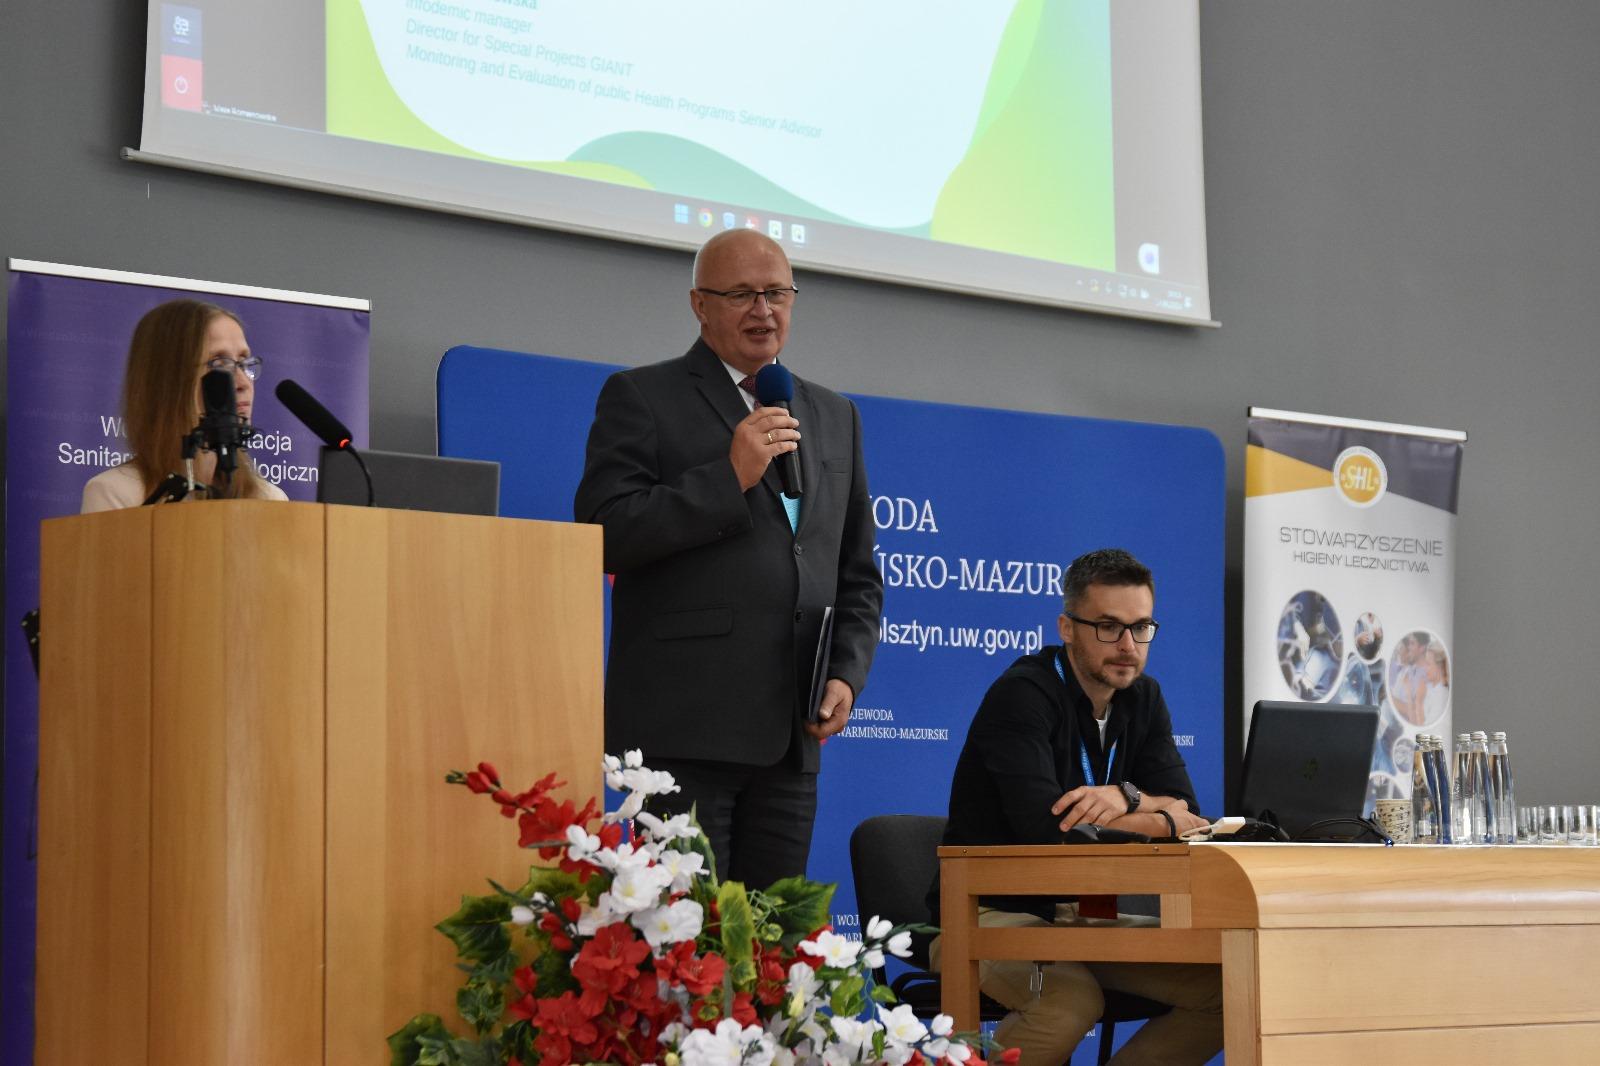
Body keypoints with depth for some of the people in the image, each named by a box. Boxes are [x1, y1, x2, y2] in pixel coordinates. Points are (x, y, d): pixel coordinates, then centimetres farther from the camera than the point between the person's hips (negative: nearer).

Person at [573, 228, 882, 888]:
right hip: (681, 729, -5)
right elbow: (602, 536, -9)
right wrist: (729, 479, -13)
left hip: (791, 735, 5)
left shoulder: (834, 418, 20)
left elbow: (858, 577, 22)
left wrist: (846, 675, 6)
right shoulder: (641, 399, 4)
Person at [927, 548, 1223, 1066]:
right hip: (990, 912, -7)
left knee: (1227, 983, -8)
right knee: (1071, 999, -36)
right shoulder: (1023, 695, -16)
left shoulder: (1143, 698, 8)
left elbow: (1187, 811, -1)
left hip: (1080, 915, 7)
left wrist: (1126, 797, -24)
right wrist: (1160, 819, -16)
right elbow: (1047, 826, -29)